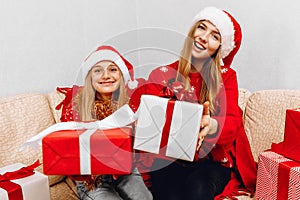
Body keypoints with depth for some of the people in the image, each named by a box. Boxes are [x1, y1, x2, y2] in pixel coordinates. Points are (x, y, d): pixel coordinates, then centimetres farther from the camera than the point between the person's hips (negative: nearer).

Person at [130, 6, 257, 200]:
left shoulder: (226, 77, 7)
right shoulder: (161, 75, 5)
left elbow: (233, 122, -6)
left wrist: (211, 125, -30)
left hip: (213, 161, 1)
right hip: (167, 161, 0)